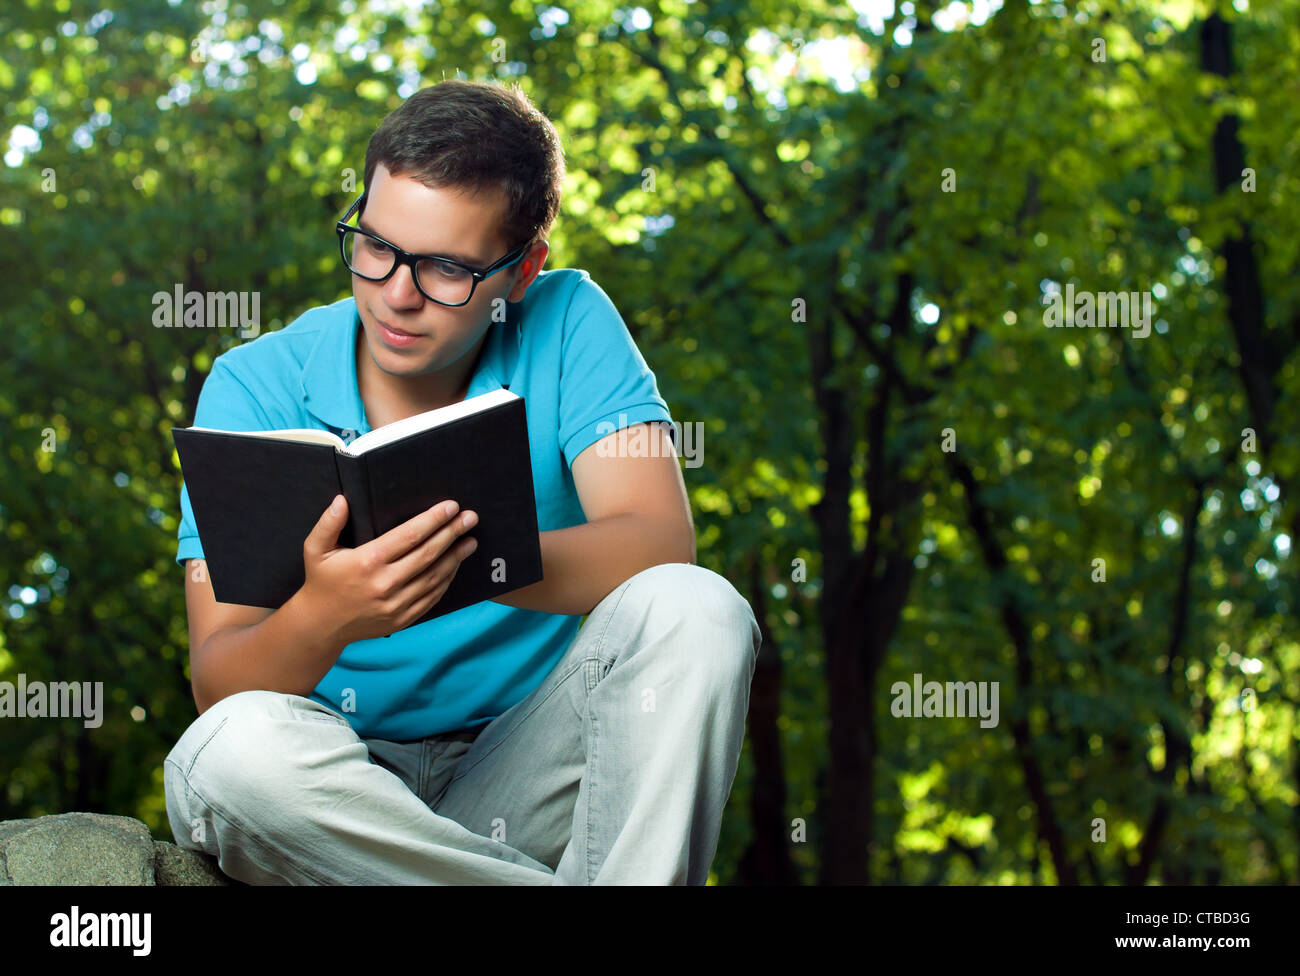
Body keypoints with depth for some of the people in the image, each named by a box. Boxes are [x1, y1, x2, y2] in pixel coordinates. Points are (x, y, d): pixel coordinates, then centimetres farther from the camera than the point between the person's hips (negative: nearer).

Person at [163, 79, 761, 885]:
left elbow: (661, 543, -17)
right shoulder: (256, 388, -6)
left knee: (695, 610, -24)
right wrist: (323, 619, -38)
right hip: (344, 782, 0)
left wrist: (469, 560, -36)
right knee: (240, 745, -34)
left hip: (524, 767, 0)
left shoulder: (567, 327, -2)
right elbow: (218, 685, -14)